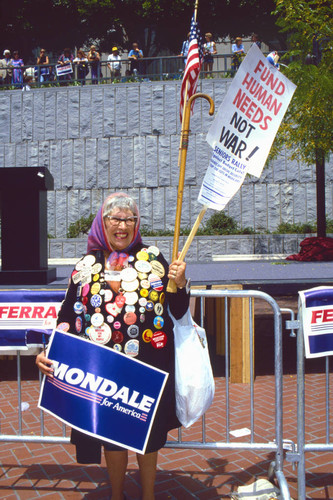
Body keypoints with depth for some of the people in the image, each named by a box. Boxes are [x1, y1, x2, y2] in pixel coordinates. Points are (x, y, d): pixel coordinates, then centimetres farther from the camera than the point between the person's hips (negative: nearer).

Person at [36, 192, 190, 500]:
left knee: (148, 433, 13)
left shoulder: (152, 258, 0)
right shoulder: (87, 266, 4)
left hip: (149, 365, 0)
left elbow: (178, 312, 0)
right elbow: (68, 317, 4)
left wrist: (180, 284, -18)